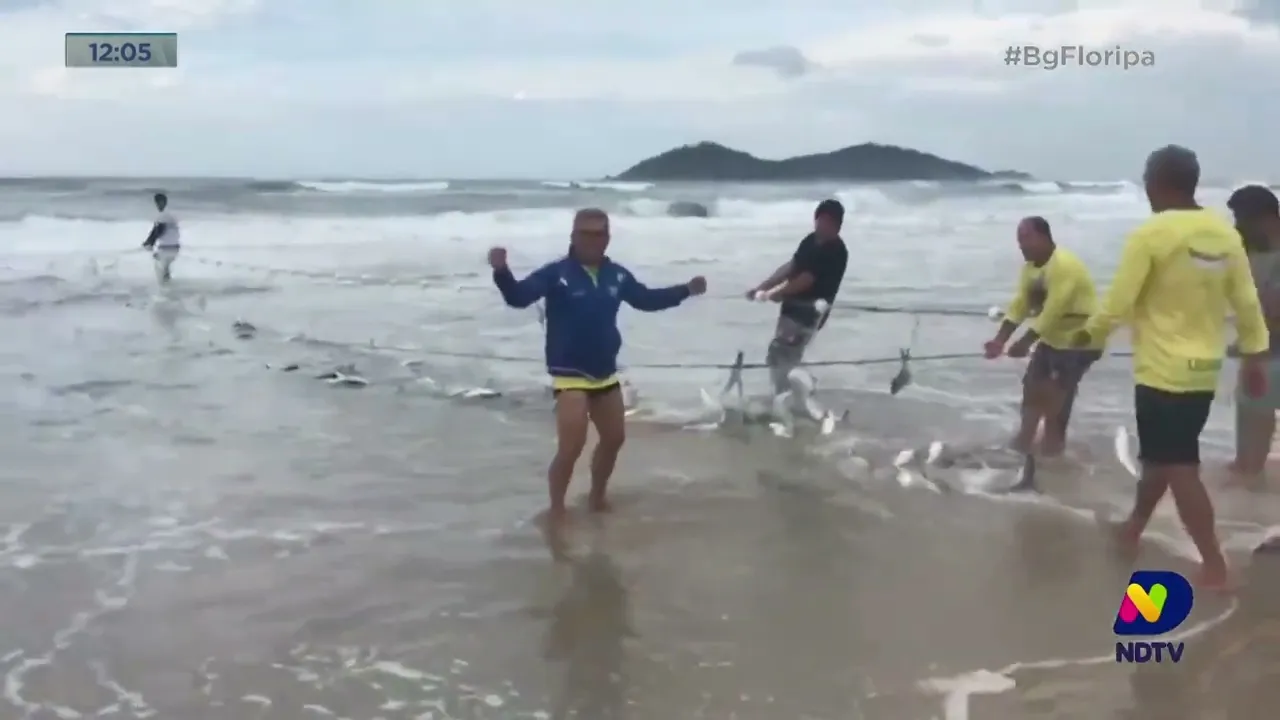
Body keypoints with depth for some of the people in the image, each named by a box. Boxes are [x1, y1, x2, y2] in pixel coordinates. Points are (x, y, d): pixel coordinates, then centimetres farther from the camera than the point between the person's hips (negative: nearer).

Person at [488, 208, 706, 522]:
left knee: (614, 438, 20)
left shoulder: (616, 275, 2)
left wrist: (686, 290, 15)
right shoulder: (556, 273, -14)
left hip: (605, 373, 7)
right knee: (571, 447, -15)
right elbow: (519, 297, -25)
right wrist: (502, 271, -44)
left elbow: (646, 299, 18)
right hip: (570, 374, -7)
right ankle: (556, 510, 3)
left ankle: (597, 497, 42)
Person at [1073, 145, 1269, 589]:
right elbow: (1247, 303, 7)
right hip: (1203, 370, 7)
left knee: (1179, 469, -2)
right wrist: (1255, 356, 17)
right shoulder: (1225, 235, 4)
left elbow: (1119, 302, -14)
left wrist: (1089, 335, 4)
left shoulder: (1151, 234, -16)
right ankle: (1133, 529, 36)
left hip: (1163, 371, -7)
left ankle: (1214, 566, -1)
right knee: (1160, 456, 21)